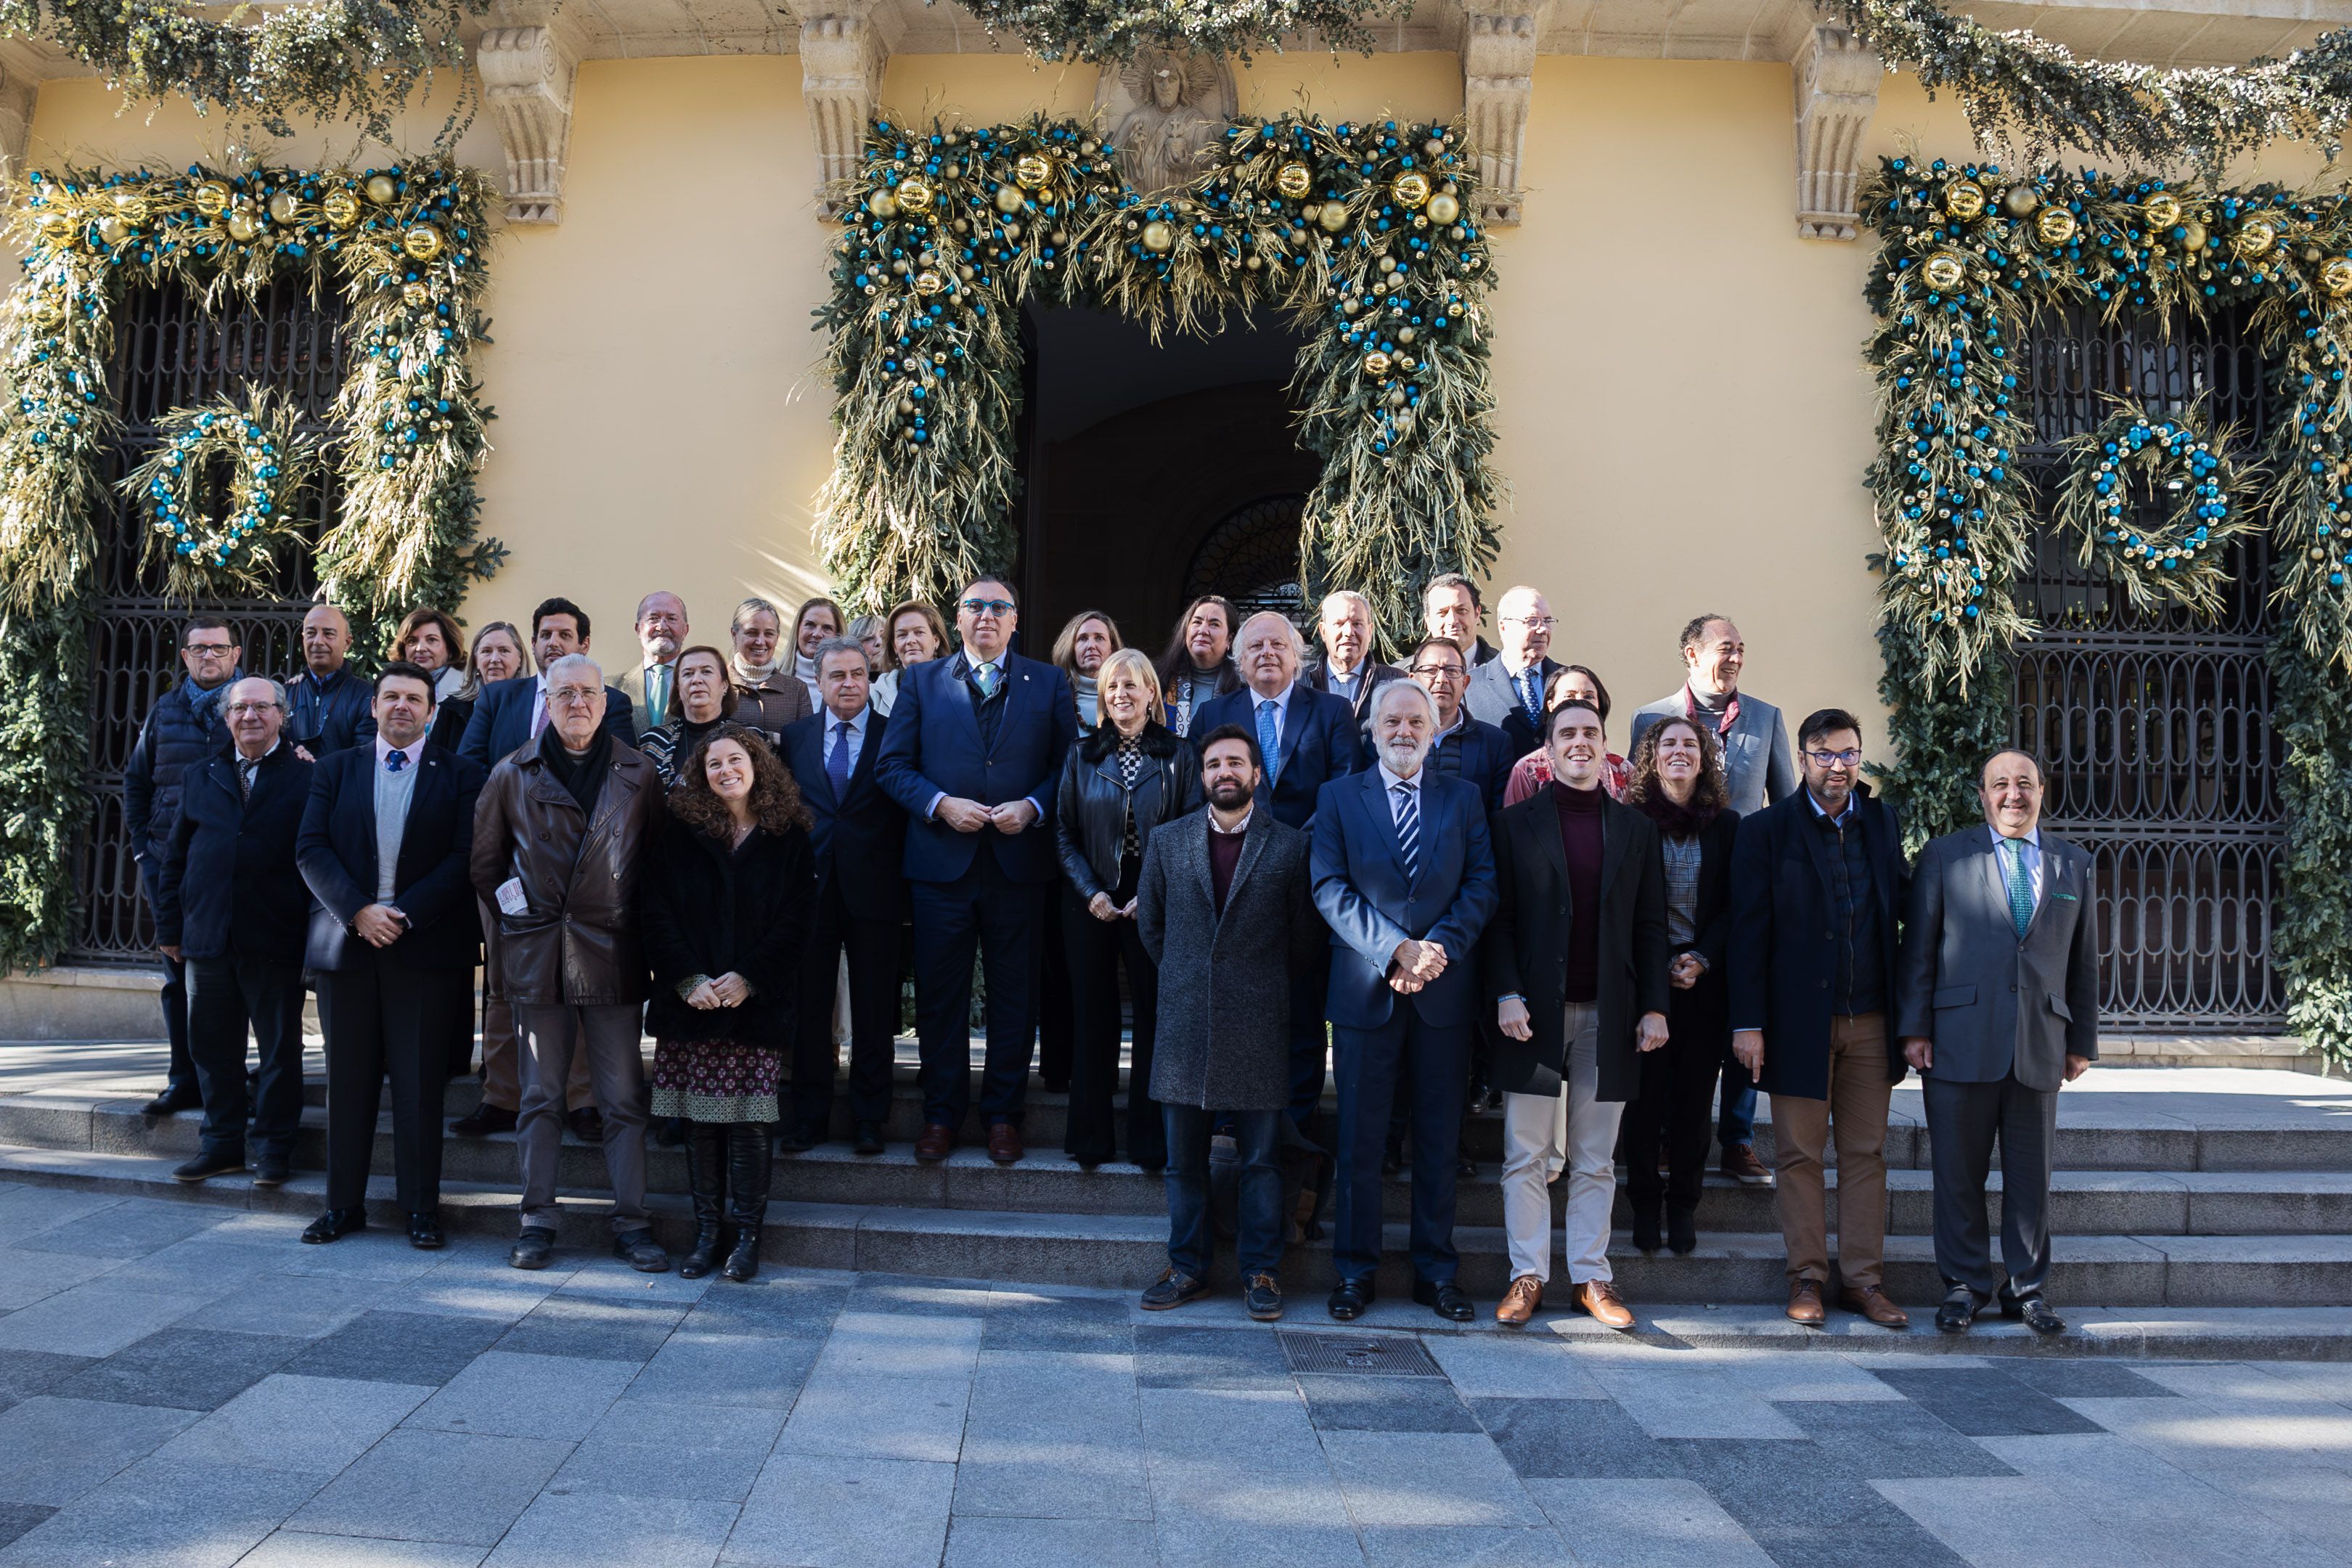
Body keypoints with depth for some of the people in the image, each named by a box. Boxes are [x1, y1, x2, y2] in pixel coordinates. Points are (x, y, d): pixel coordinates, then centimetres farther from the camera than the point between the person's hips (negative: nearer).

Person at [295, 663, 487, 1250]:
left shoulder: (460, 775, 4)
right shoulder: (337, 769, 12)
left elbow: (465, 857, -5)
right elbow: (312, 849, 3)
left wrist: (403, 913, -13)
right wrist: (358, 910, -11)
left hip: (424, 947, -2)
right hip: (346, 940, 3)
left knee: (420, 1084, 0)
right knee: (348, 1080, 7)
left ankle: (421, 1207, 8)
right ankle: (344, 1204, 17)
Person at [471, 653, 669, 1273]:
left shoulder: (639, 774, 5)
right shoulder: (512, 774, 6)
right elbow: (486, 861, 14)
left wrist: (642, 920, 4)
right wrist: (513, 907, 7)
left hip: (613, 953, -1)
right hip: (538, 953, 1)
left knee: (624, 1098, 1)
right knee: (540, 1096, 7)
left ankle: (631, 1222, 7)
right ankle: (538, 1219, 14)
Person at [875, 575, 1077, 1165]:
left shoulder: (1048, 684, 8)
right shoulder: (922, 681, 8)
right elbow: (894, 765, 4)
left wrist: (1032, 807, -12)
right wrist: (941, 804, -11)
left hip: (1019, 865, 0)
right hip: (941, 864, 0)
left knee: (1014, 995, 7)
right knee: (939, 994, 6)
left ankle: (1002, 1113, 20)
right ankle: (941, 1113, 20)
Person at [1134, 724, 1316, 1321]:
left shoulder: (1289, 845, 1)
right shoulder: (1166, 840, 9)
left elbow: (1305, 934, 6)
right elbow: (1149, 924, 16)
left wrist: (1263, 983, 7)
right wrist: (1184, 977, 13)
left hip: (1257, 1026, -2)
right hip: (1184, 1023, 2)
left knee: (1261, 1159, 4)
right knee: (1184, 1159, 9)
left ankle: (1261, 1272, 15)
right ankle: (1188, 1268, 20)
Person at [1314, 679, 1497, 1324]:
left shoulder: (1464, 799, 9)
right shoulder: (1339, 796, 5)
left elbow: (1481, 887, 2)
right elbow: (1332, 890, -5)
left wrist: (1438, 948, -14)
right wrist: (1397, 949, -15)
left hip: (1444, 991, 1)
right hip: (1366, 991, -1)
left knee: (1440, 1138, 8)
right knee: (1359, 1139, 4)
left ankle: (1436, 1270, 20)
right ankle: (1355, 1271, 15)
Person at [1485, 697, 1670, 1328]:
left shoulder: (1635, 828, 10)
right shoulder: (1516, 823, 4)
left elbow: (1651, 926, 9)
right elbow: (1498, 918, 0)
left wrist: (1654, 1007, 1)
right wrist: (1507, 996, -10)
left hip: (1608, 1015, 2)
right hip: (1534, 1012, -2)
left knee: (1596, 1162, 8)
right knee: (1526, 1158, 3)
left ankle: (1591, 1277, 16)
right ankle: (1528, 1276, 12)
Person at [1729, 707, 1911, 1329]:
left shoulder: (1882, 823, 10)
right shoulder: (1766, 830, -1)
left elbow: (1905, 903, 12)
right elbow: (1749, 930, -4)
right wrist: (1748, 1023, -10)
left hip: (1870, 1021, 3)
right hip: (1798, 1020, -3)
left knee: (1866, 1153, 8)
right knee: (1800, 1155, 4)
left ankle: (1862, 1279, 17)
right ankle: (1807, 1278, 15)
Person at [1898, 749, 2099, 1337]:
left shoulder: (2073, 865, 13)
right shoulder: (1944, 856, 5)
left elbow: (2083, 961, 14)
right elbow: (1918, 948, 2)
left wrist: (2082, 1041, 11)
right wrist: (1914, 1029, -4)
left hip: (2041, 1046, 2)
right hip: (1961, 1042, -2)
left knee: (2031, 1176, 8)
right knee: (1958, 1173, 3)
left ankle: (2026, 1288, 21)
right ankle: (1964, 1285, 15)